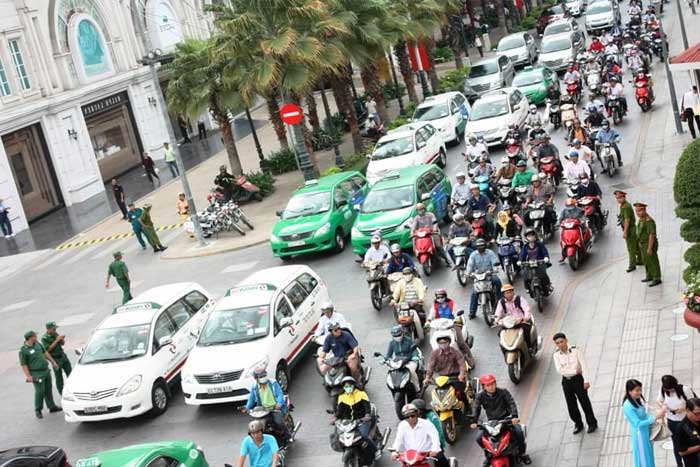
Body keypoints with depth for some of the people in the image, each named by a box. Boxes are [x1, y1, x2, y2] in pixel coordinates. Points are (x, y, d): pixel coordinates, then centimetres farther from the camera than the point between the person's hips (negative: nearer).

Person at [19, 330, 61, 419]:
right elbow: (23, 364, -13)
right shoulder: (23, 350, -14)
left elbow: (45, 353, 19)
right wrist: (28, 376, -16)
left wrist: (53, 362, 20)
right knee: (40, 391, -6)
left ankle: (52, 406, 25)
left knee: (48, 390, 14)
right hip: (37, 374, -7)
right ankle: (38, 410, 10)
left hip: (46, 370, 7)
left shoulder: (37, 344, 6)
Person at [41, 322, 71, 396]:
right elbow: (48, 349, -23)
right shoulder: (44, 338, -14)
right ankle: (62, 394, 9)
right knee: (59, 378, 1)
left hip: (63, 356, 6)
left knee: (70, 373, 10)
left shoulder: (55, 334, 3)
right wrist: (56, 340, -25)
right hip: (56, 359, -6)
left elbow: (62, 343, 14)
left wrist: (62, 339, -9)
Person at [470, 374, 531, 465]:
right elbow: (476, 409, -9)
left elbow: (511, 403, -17)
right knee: (479, 438, -13)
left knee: (518, 431, -27)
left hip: (506, 418, -2)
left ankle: (522, 453, -2)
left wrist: (514, 416, -34)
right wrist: (474, 422, -25)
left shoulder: (503, 392, -9)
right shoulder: (480, 396, -4)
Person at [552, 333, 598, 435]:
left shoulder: (576, 350, -13)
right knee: (571, 404, 10)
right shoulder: (556, 355, -4)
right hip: (566, 381, 4)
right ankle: (578, 424, 28)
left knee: (584, 402, 4)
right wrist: (575, 371, -18)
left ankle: (592, 423, 21)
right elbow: (559, 370, -13)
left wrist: (586, 381, -17)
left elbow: (584, 366, -13)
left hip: (578, 379, -3)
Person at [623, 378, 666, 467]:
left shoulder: (638, 399, -4)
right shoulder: (628, 406, -30)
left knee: (648, 456, 24)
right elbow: (638, 424, -28)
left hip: (646, 431, 8)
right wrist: (655, 417, -30)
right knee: (643, 459, 9)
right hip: (639, 435, -8)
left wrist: (658, 415, -3)